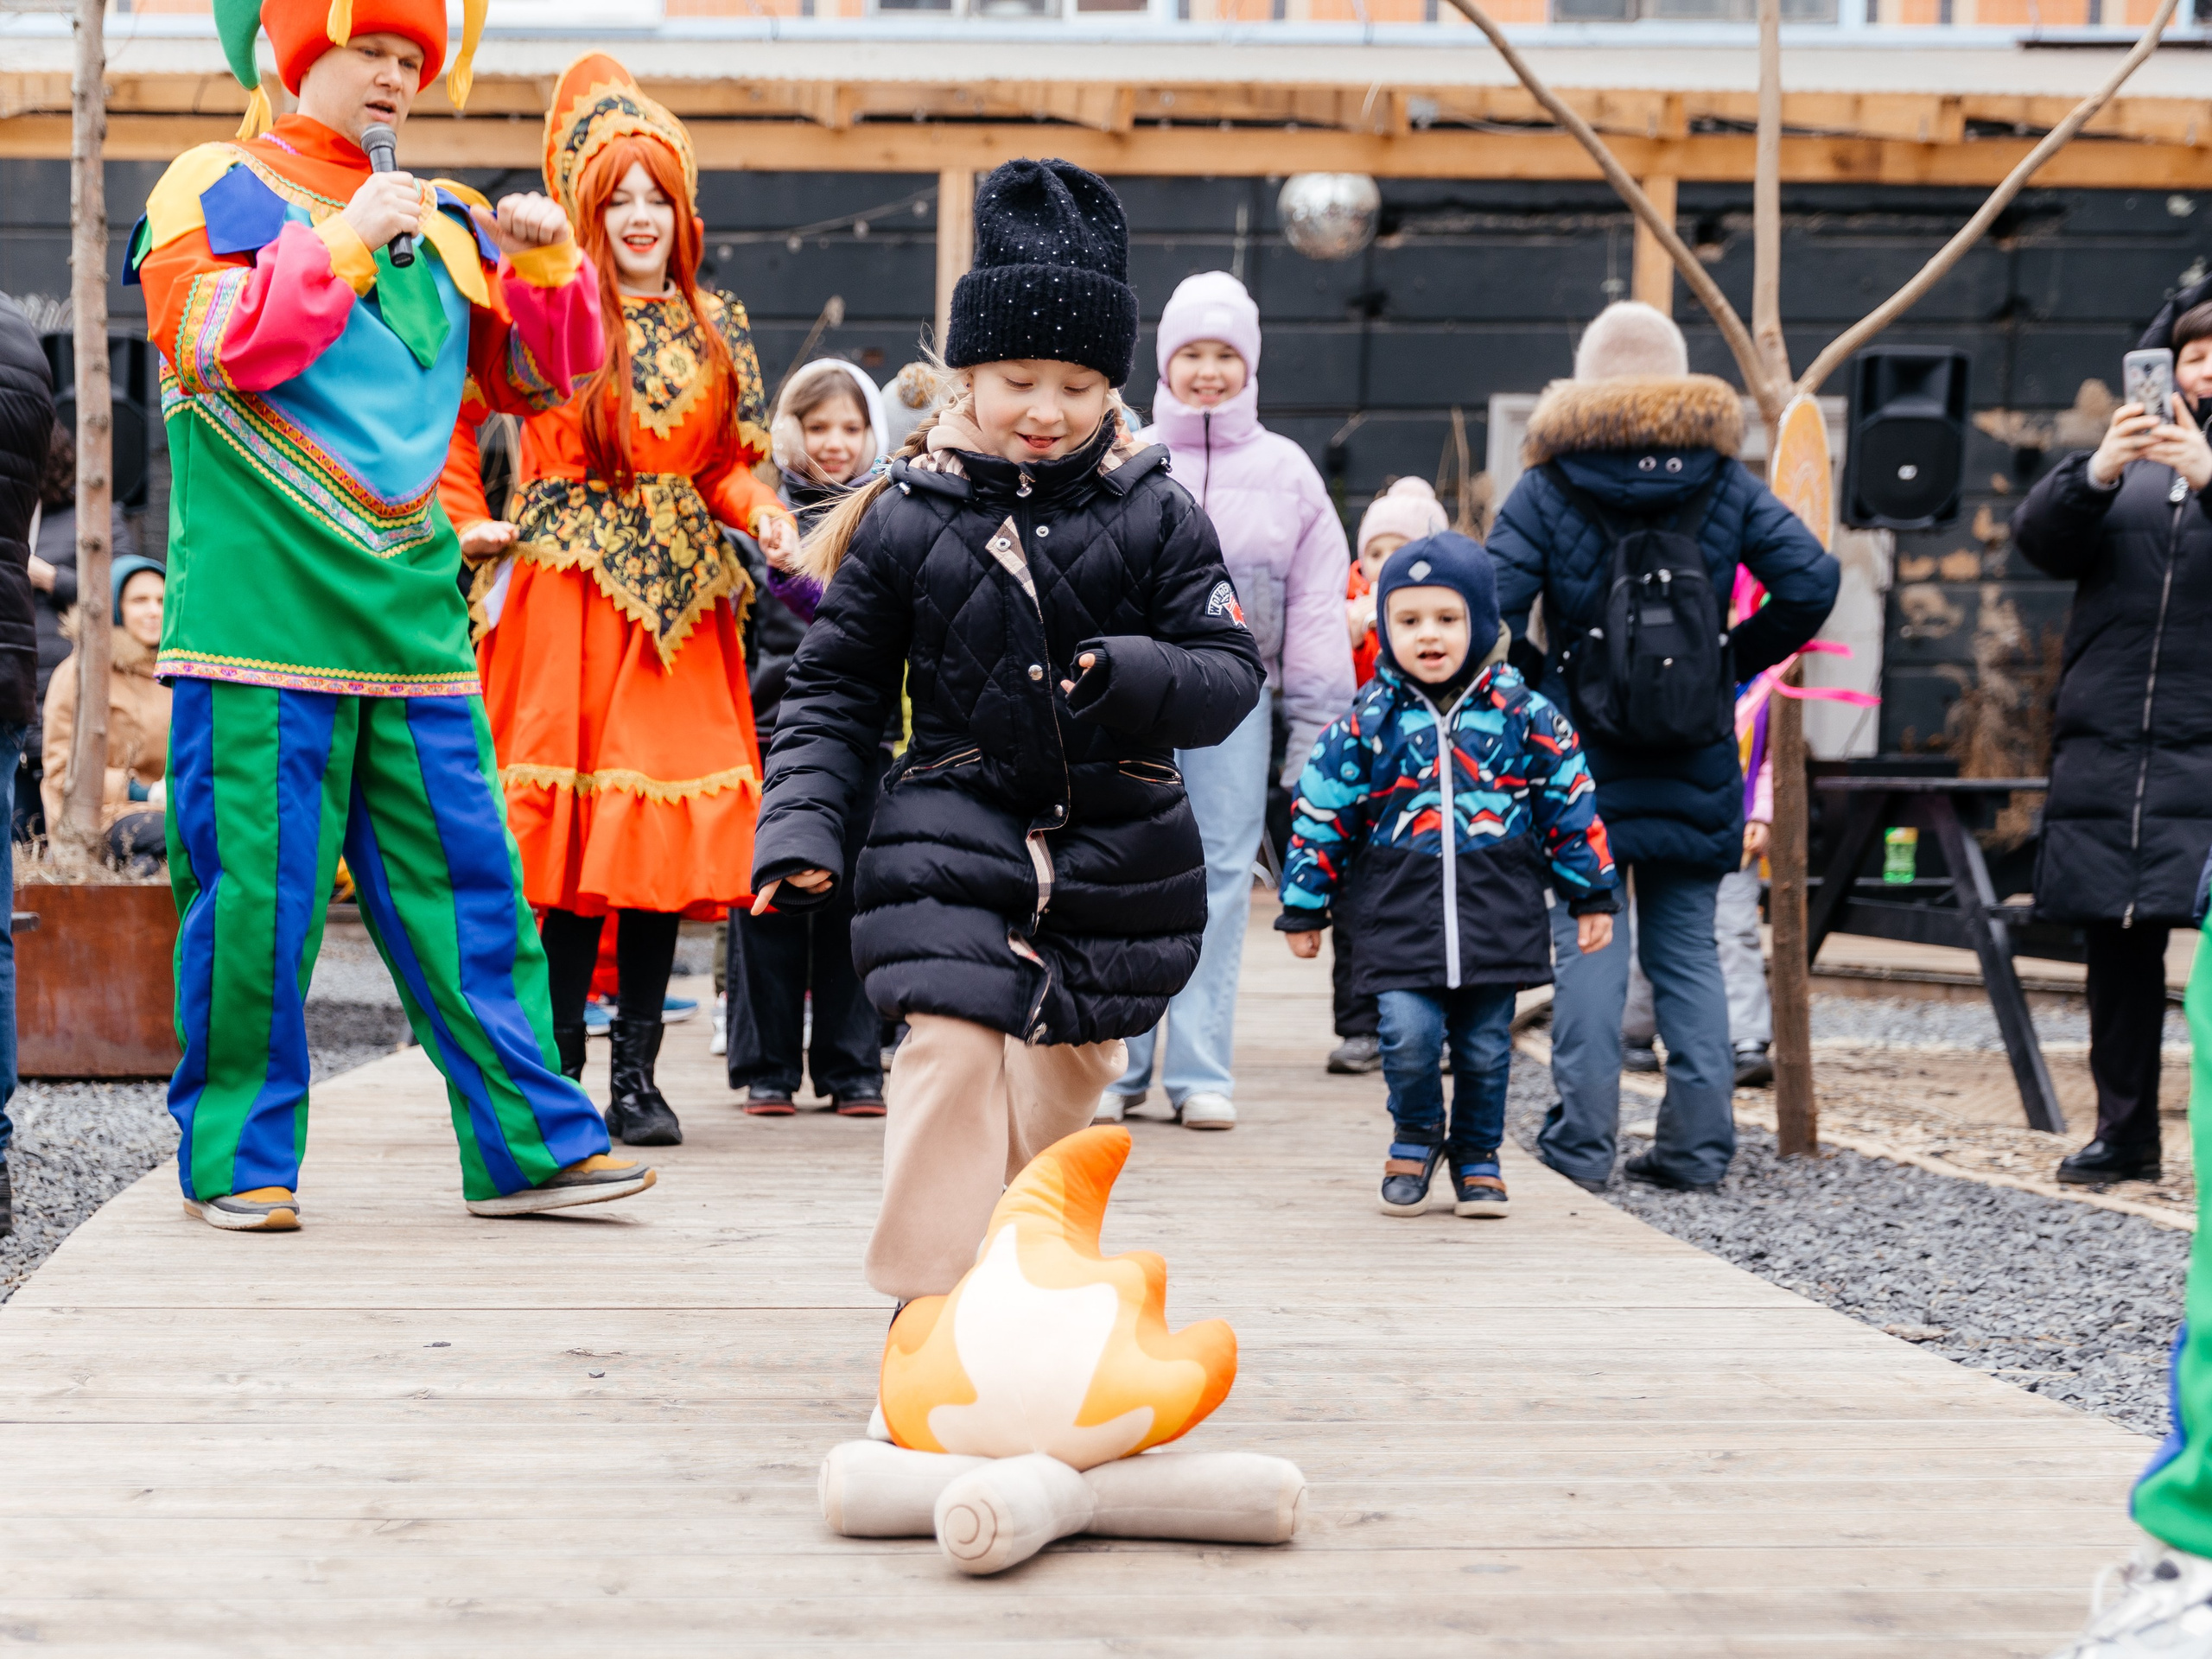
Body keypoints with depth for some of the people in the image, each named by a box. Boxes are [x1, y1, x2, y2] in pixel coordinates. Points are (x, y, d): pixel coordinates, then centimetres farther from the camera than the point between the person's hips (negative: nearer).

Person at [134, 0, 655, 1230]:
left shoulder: (442, 218, 19)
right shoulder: (214, 189, 4)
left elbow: (540, 375, 21)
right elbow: (215, 343, -13)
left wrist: (548, 263, 4)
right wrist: (345, 241, -16)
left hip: (410, 607, 5)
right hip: (261, 608, -5)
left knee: (468, 878, 4)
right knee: (257, 887, -3)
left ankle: (527, 1143, 8)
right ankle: (239, 1160, 8)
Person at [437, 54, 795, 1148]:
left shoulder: (716, 328, 12)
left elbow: (725, 467, 13)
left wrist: (761, 515, -5)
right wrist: (466, 525, -6)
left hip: (679, 597, 3)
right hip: (567, 585, -3)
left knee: (663, 829, 0)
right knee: (568, 834, -5)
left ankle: (638, 1074, 6)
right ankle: (557, 1066, 5)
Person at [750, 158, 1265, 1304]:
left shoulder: (1153, 515, 0)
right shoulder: (905, 521, -2)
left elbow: (1232, 672, -2)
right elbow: (835, 693, 3)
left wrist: (1141, 678, -23)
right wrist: (799, 825, -10)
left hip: (1115, 852, 2)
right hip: (955, 835, -2)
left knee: (1068, 1074, 13)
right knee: (952, 1049, -19)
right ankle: (926, 1309, -14)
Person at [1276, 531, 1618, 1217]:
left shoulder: (1523, 715, 1)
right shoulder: (1368, 722, 0)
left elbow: (1570, 804, 9)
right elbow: (1321, 814, 6)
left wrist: (1591, 896, 10)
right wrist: (1305, 908, 8)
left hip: (1497, 916, 1)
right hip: (1400, 917, -1)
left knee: (1486, 1048, 7)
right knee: (1409, 1036, -13)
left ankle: (1477, 1157, 28)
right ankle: (1415, 1135, 16)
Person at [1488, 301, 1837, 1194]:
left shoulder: (1548, 487, -4)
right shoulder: (1727, 483, 3)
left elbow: (1490, 602, -15)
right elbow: (1811, 579, -5)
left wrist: (1536, 684, -1)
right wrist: (1735, 660, 4)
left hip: (1582, 758, -2)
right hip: (1694, 757, 2)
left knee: (1587, 939, 2)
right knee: (1688, 945, 9)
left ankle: (1583, 1139, -2)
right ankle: (1698, 1140, 7)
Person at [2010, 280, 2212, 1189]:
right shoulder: (2130, 454, 15)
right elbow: (2040, 539, 0)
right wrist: (2096, 475, -18)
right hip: (2107, 741, 3)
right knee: (2118, 939, 6)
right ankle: (2124, 1131, 15)